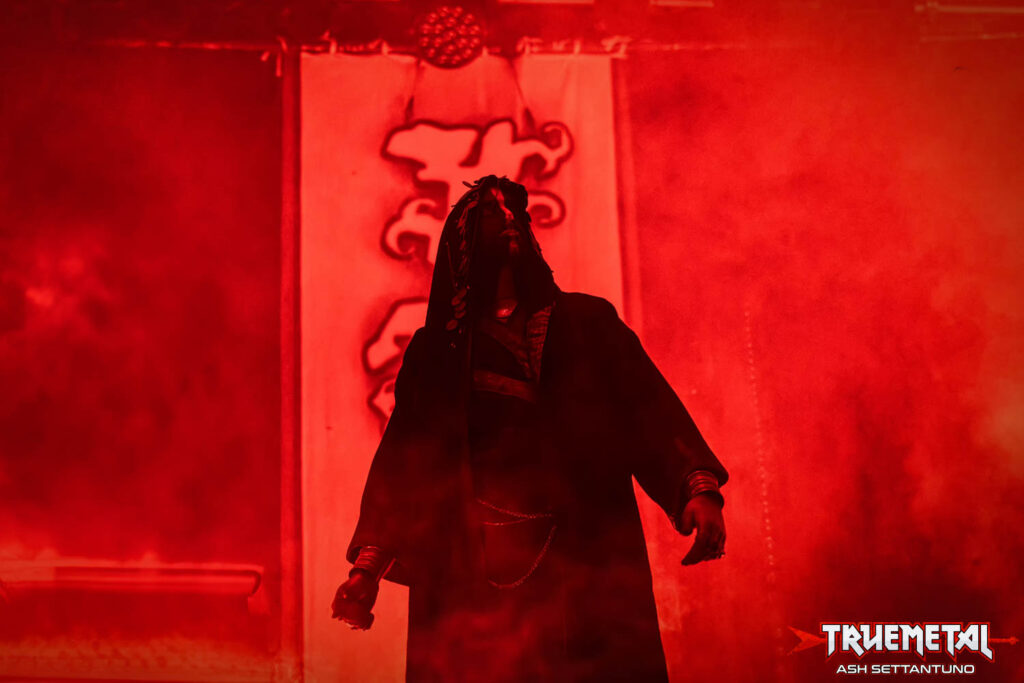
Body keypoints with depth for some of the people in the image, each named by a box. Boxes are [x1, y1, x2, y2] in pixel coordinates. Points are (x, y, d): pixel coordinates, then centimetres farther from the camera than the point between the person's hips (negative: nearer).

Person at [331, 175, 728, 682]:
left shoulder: (588, 321, 17)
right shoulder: (435, 348, 18)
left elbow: (649, 406, 5)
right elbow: (402, 454, 10)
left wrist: (698, 486, -13)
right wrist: (368, 564, -2)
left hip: (585, 558, 0)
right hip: (476, 573, 0)